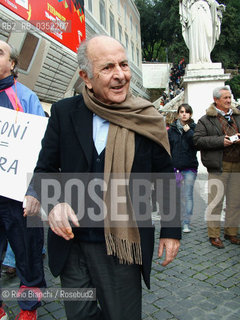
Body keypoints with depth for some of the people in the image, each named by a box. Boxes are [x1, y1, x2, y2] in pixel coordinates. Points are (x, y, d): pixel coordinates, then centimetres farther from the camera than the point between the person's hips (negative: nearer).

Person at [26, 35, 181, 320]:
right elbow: (44, 169, 2)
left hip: (124, 246, -1)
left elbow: (165, 177, 2)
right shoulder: (63, 112, -5)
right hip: (71, 242, 2)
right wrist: (53, 202, -18)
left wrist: (171, 230, 2)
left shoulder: (146, 118, -7)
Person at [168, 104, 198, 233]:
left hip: (189, 168, -1)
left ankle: (186, 223, 9)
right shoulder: (172, 129, 7)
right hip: (174, 167, 1)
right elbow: (167, 149, 7)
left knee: (187, 196, 1)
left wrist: (188, 132, -15)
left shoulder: (194, 128, 4)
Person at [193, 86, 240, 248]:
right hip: (219, 166, -5)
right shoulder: (206, 120, 0)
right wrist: (220, 141, -15)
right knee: (216, 201, -1)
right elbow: (198, 140, -8)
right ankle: (214, 234, 11)